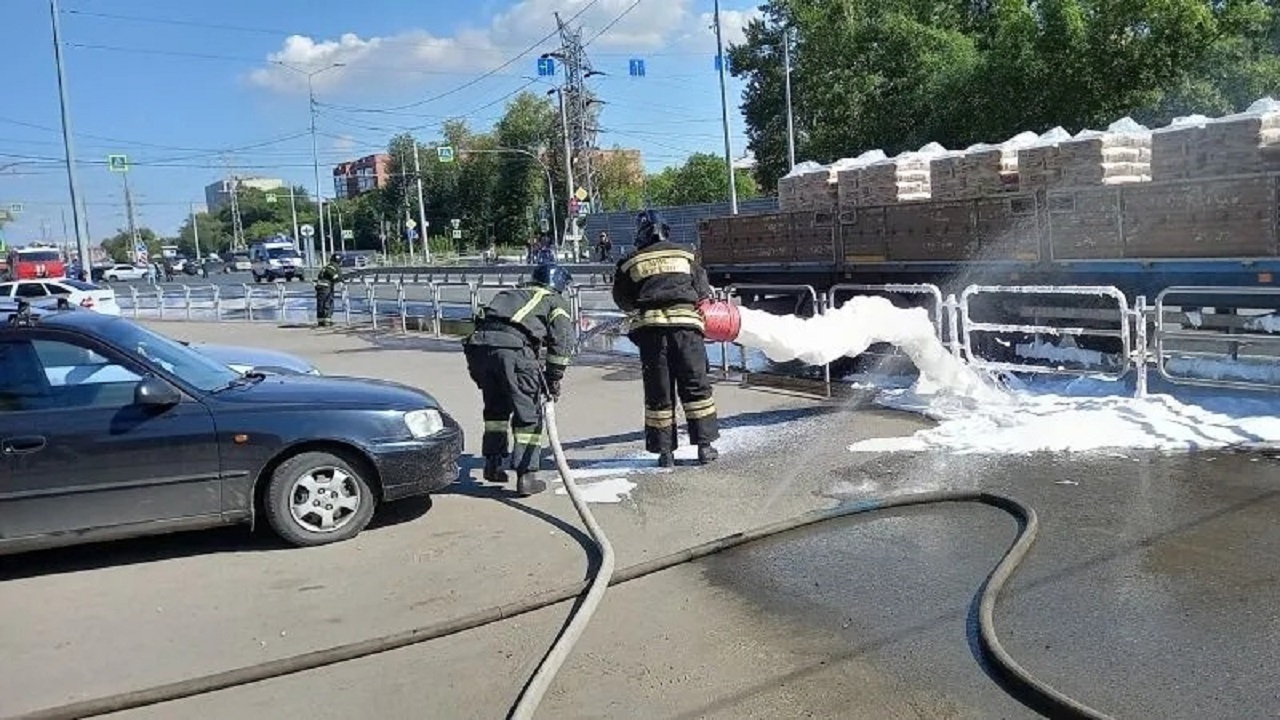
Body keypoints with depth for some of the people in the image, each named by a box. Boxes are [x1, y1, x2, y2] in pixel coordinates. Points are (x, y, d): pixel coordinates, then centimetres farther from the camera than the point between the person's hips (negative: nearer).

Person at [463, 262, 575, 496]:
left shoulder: (511, 294, 35)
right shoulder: (556, 301, 19)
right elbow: (562, 339, 5)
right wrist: (554, 379, 8)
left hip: (479, 345, 6)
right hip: (512, 349, -5)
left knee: (496, 407, 25)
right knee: (528, 414, 7)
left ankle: (493, 464, 30)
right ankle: (526, 475, 4)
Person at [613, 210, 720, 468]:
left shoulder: (630, 263, 12)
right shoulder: (685, 255, 15)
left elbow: (623, 301, 17)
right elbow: (703, 291, 13)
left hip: (650, 327, 0)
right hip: (686, 323, 0)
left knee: (658, 390, 6)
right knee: (696, 385, 7)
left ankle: (664, 451, 7)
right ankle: (704, 445, 7)